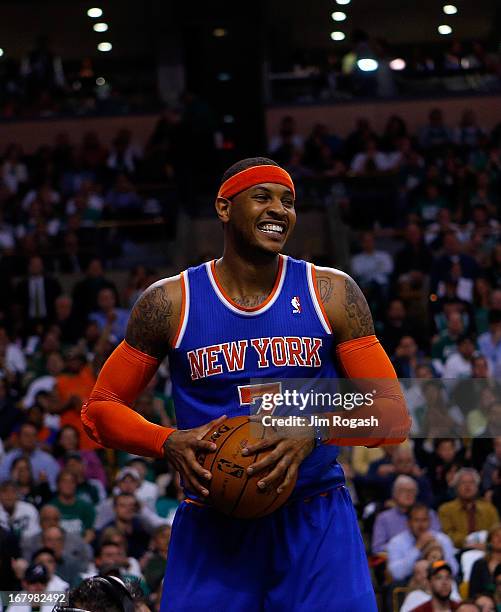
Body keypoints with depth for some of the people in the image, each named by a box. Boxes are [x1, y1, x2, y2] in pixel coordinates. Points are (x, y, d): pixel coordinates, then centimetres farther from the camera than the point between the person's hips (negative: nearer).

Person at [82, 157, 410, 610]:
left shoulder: (331, 293, 2)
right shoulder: (171, 302, 1)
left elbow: (395, 417, -1)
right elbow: (100, 410, 6)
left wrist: (314, 432, -20)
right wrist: (169, 444, -15)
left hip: (317, 525, 0)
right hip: (212, 527, 0)